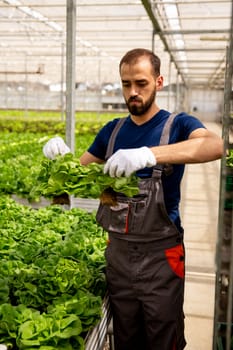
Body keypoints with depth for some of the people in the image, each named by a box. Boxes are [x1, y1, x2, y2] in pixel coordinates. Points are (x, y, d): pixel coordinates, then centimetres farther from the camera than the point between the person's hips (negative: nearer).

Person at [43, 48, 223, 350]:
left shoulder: (177, 125, -8)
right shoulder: (112, 130, 6)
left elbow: (216, 145, -29)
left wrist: (148, 154, -43)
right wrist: (61, 154, -14)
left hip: (161, 256, -4)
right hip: (118, 252, 4)